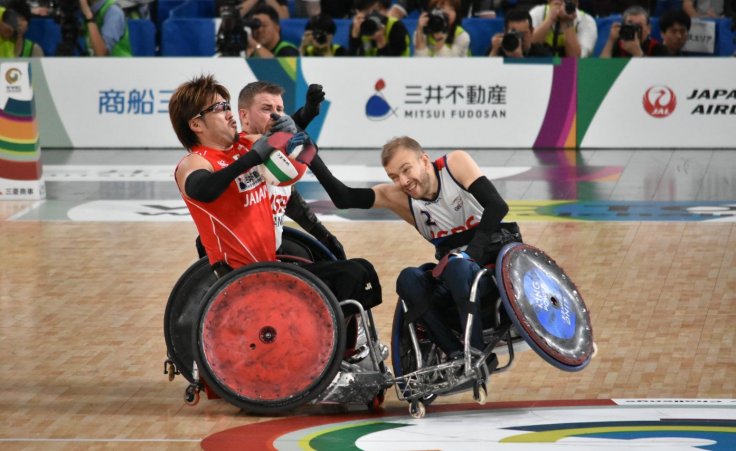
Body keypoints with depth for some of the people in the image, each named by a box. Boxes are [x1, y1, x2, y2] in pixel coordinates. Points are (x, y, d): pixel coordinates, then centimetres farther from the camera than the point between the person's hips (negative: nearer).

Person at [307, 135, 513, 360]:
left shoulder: (456, 163, -12)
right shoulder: (396, 197, -4)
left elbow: (497, 206, -20)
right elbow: (343, 198, -13)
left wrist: (470, 253, -29)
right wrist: (312, 159, -24)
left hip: (496, 254, -4)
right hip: (452, 265, 4)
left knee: (457, 268, -36)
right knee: (408, 280, -25)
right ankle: (457, 355, -26)